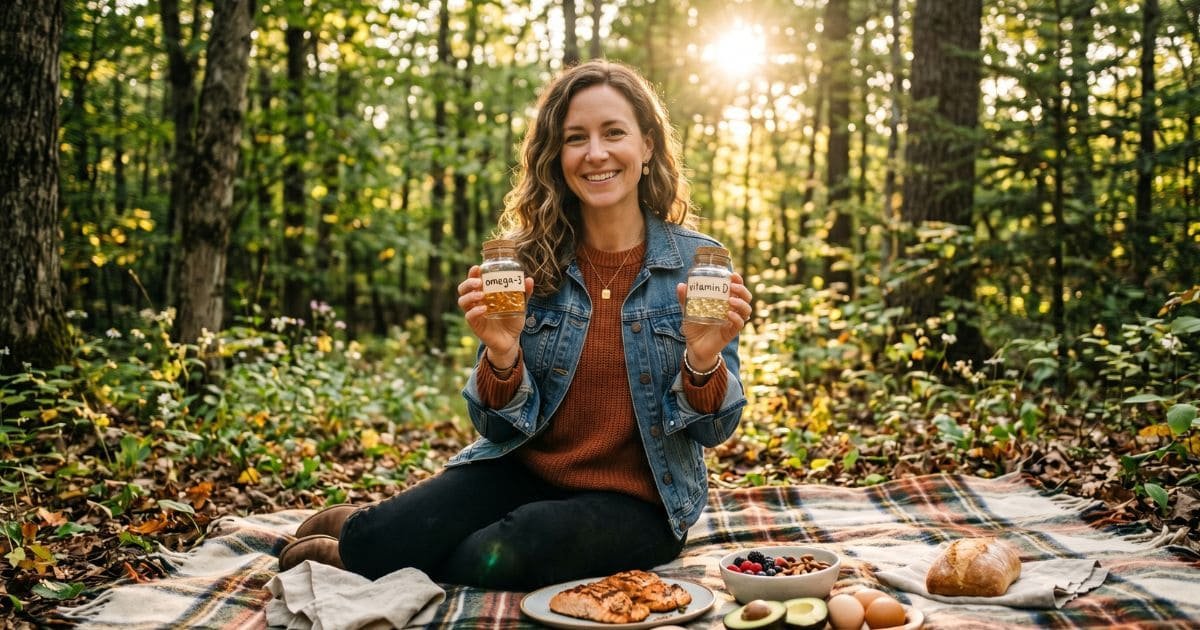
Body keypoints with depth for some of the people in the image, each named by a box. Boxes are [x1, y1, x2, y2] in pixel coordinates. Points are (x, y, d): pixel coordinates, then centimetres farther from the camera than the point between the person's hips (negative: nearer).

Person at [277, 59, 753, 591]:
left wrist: (703, 360, -25)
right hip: (524, 469, 1)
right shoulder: (527, 261, -3)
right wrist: (501, 356, -23)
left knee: (502, 558, -30)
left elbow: (714, 430, -3)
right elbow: (502, 427, -1)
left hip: (637, 501, -1)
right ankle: (358, 530, 11)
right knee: (380, 543, -25)